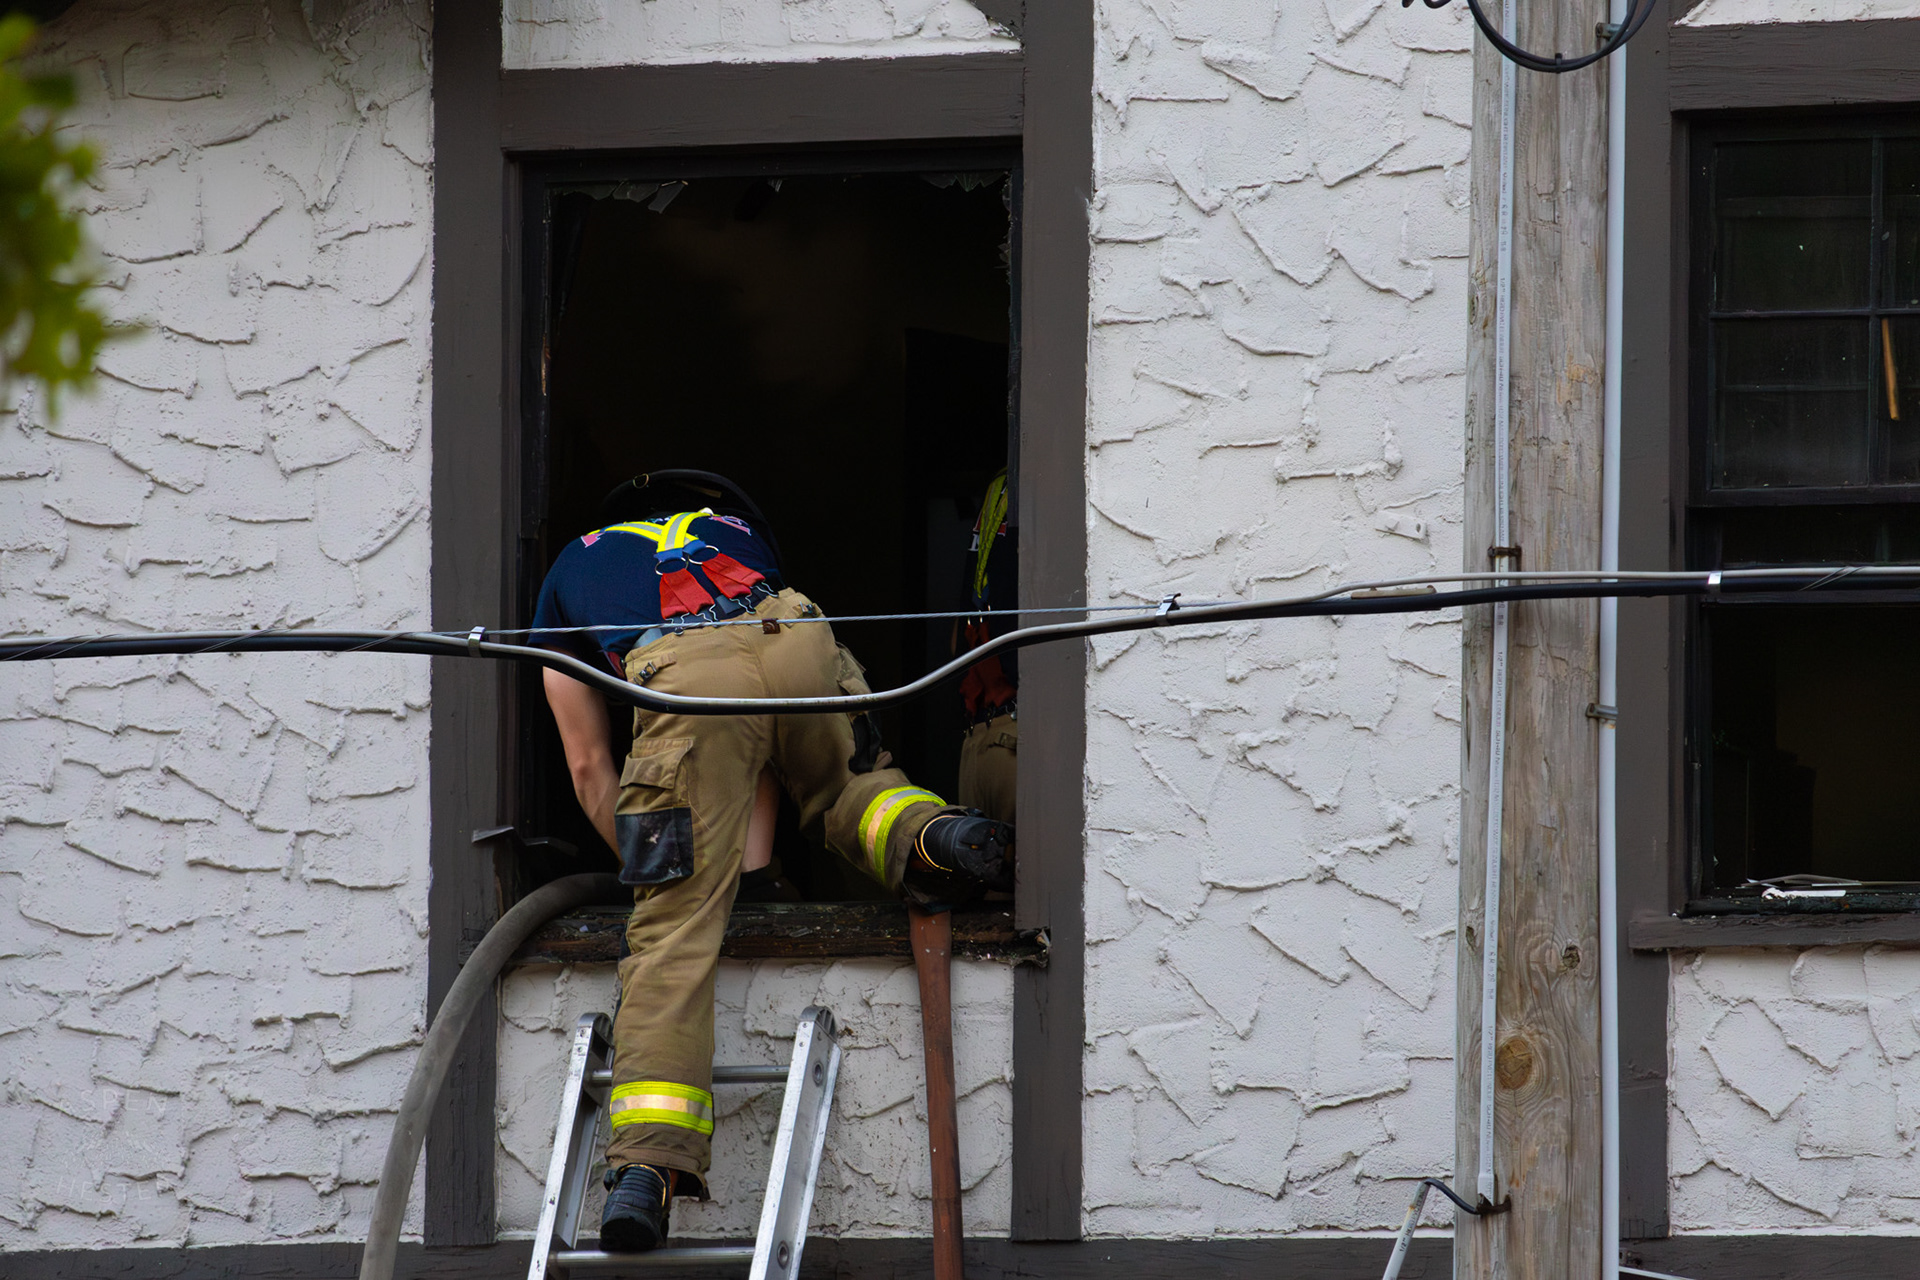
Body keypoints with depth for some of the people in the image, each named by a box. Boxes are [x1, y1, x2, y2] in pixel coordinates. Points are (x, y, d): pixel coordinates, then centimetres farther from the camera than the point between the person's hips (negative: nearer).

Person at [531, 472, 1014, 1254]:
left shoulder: (566, 574, 36)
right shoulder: (736, 533, 43)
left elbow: (588, 766, 35)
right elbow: (765, 753, 41)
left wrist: (644, 869, 46)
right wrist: (753, 867, 40)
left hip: (684, 679, -3)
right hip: (801, 649, 3)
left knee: (674, 930, -5)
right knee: (846, 786, 36)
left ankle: (646, 1167, -18)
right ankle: (935, 836, 4)